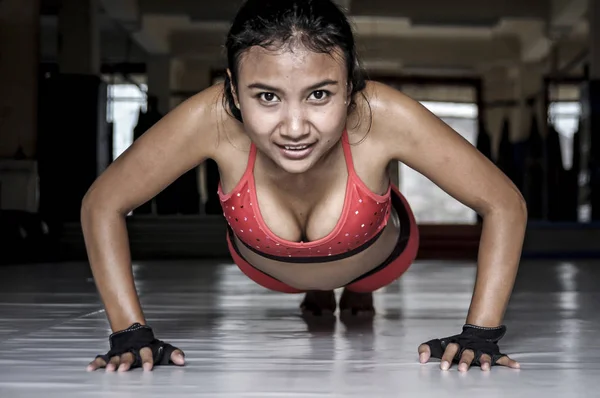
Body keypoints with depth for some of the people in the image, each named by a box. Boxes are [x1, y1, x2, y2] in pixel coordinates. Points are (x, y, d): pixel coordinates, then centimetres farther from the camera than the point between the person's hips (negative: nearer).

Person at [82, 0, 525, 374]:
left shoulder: (384, 117, -45)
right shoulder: (211, 120, -43)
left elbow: (506, 205, -31)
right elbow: (102, 206, -27)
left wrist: (481, 335, -35)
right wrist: (130, 334, -32)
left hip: (377, 258, 0)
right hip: (265, 266, 0)